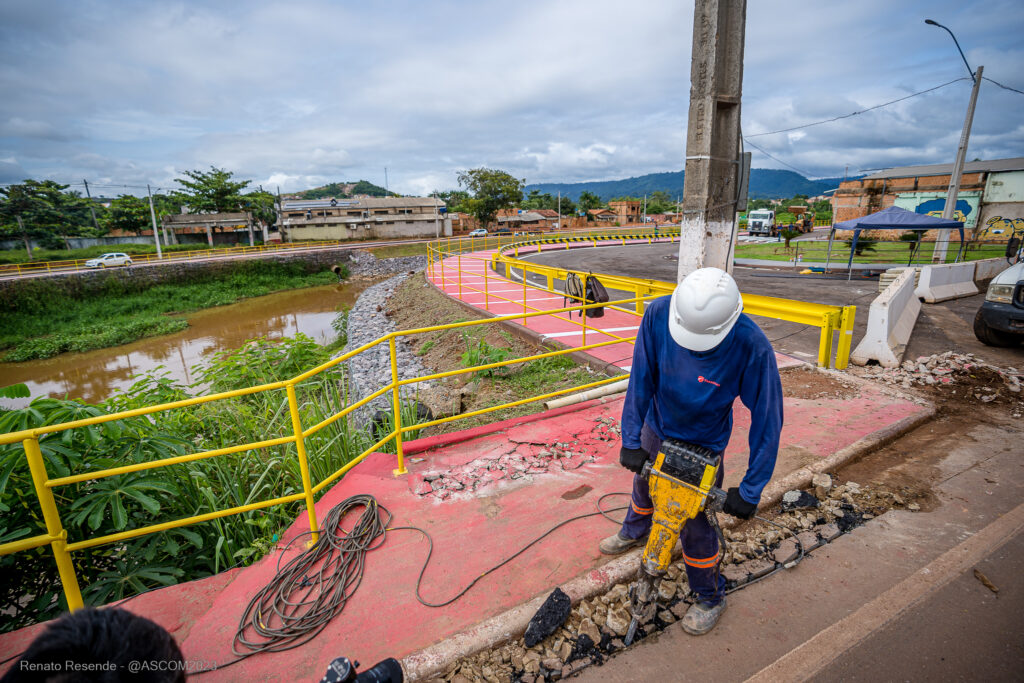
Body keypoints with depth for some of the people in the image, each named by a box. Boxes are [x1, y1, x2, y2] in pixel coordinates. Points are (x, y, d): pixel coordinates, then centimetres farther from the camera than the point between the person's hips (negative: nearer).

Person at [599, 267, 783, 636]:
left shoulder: (752, 347, -34)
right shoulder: (658, 314, -28)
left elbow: (767, 419, -24)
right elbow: (641, 379, -18)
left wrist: (750, 491, -21)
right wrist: (630, 439, -15)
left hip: (702, 445, -3)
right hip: (655, 429, 4)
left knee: (695, 523, 5)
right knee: (643, 484, 28)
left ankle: (710, 598, 35)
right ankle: (634, 531, 62)